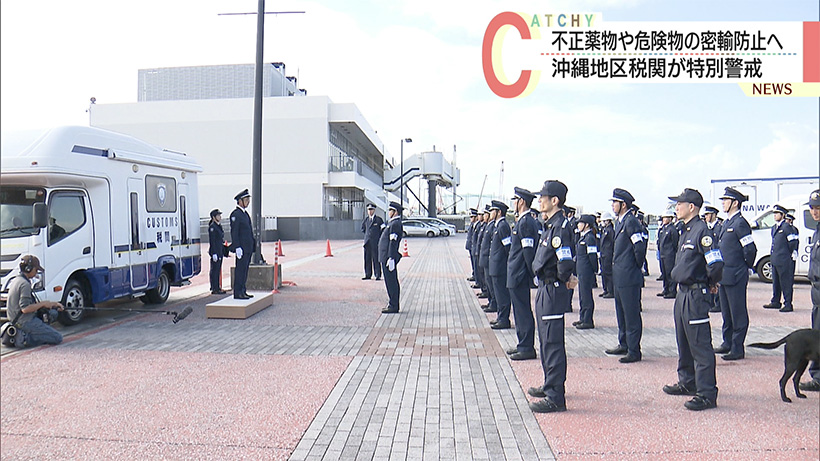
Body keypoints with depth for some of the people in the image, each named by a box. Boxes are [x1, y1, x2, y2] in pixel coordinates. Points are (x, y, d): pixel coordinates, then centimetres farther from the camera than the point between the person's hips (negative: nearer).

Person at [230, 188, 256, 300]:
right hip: (242, 248, -9)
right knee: (240, 269, -7)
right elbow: (234, 232, -16)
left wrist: (253, 245, 21)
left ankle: (242, 291, 18)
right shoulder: (235, 214, -11)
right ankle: (237, 293, -3)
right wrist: (237, 247, -21)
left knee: (244, 270, 12)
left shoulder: (245, 213, 18)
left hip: (249, 248, 9)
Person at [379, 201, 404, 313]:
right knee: (392, 282, 14)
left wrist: (391, 258, -24)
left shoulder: (395, 224, -15)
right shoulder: (392, 223, 17)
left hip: (389, 257, -11)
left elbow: (393, 242, -21)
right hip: (387, 257, 11)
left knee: (391, 282, -6)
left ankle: (393, 306, -2)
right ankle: (393, 305, 20)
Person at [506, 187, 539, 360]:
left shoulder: (525, 222, -16)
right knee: (520, 310, 15)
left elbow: (529, 251, -19)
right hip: (517, 274, 10)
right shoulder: (523, 221, 15)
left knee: (523, 311, -3)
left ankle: (527, 348, 4)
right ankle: (523, 345, 24)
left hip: (520, 275, -10)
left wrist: (533, 275, -18)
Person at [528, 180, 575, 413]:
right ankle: (550, 385, 34)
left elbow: (565, 264, -27)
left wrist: (564, 280, -11)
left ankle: (555, 397, 1)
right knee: (546, 341, 20)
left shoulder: (560, 227, -19)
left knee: (552, 343, -6)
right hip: (546, 289, 11)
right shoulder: (551, 225, 12)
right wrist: (567, 278, 10)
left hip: (553, 291, -11)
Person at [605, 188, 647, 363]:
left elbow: (640, 247, -20)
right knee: (621, 312, 18)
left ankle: (634, 351, 4)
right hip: (619, 276, 10)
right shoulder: (620, 222, 15)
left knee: (631, 314, -3)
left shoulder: (631, 222, -15)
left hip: (629, 277, -10)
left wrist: (636, 267, -8)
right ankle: (624, 345, 30)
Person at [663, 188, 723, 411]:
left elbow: (716, 264, -22)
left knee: (700, 345, -5)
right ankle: (688, 383, 33)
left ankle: (707, 394, 2)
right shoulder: (685, 231, 13)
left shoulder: (701, 231, -17)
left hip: (696, 294, -10)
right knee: (684, 342, 19)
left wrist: (711, 283, -6)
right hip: (682, 292, 10)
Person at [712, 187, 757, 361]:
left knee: (738, 314, -1)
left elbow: (750, 250, -17)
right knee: (726, 312, 17)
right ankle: (727, 343, 27)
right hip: (724, 275, 10)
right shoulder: (727, 224, 15)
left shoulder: (740, 223, -14)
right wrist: (719, 272, 16)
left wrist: (746, 266, -4)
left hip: (735, 277, -10)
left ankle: (737, 349, 5)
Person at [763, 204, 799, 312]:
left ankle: (788, 304, 0)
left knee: (786, 283, -4)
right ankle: (775, 302, 25)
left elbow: (794, 242, -11)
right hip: (775, 260, 9)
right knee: (776, 282, 16)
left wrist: (789, 254, -4)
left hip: (784, 261, -9)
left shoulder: (787, 227, -10)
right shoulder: (774, 228, 16)